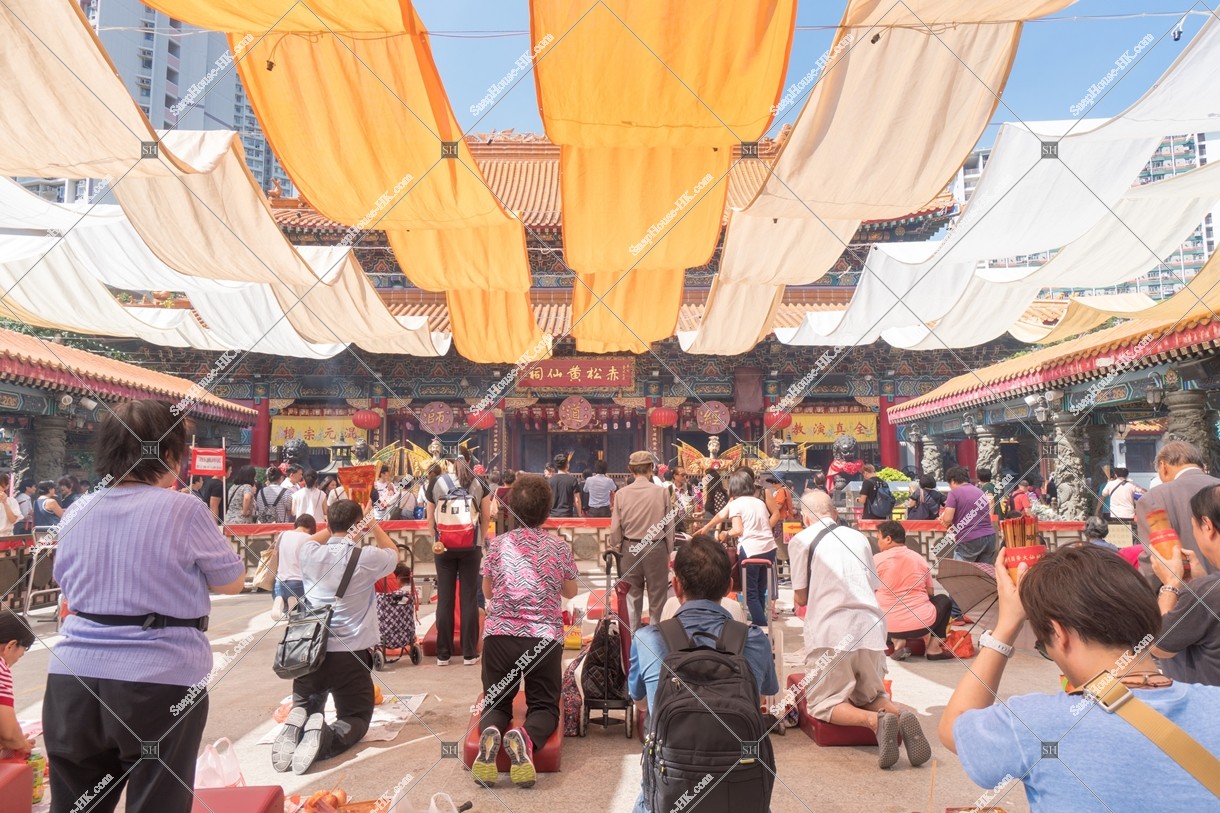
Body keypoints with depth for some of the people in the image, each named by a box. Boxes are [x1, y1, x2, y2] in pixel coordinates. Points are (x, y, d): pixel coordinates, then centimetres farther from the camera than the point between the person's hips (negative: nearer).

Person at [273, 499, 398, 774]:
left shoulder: (310, 554, -2)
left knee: (304, 708, 27)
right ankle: (326, 736, -19)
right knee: (356, 718, 14)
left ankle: (296, 725, -9)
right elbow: (393, 553, 16)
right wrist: (374, 526, 26)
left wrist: (335, 525, 28)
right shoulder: (366, 558, -9)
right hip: (350, 654, -3)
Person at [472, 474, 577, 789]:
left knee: (496, 703, 18)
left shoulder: (497, 545, 2)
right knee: (544, 705, 14)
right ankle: (526, 738, -20)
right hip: (544, 638, -1)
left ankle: (490, 734, -18)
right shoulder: (560, 547, 0)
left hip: (499, 635, 1)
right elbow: (571, 592, 16)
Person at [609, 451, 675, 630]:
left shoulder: (622, 493, -7)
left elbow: (615, 527, -3)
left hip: (630, 548, 2)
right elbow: (669, 526, -5)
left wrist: (615, 547, 14)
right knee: (657, 596, 10)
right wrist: (668, 552, 8)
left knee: (632, 596, 13)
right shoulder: (662, 492, -10)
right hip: (656, 548, -1)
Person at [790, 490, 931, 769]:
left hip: (830, 633, -5)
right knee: (870, 696, 24)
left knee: (823, 704, 9)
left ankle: (875, 721, -19)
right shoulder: (859, 537, 16)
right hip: (871, 628, 5)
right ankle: (900, 716, -8)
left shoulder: (801, 540, 2)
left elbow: (800, 597, 4)